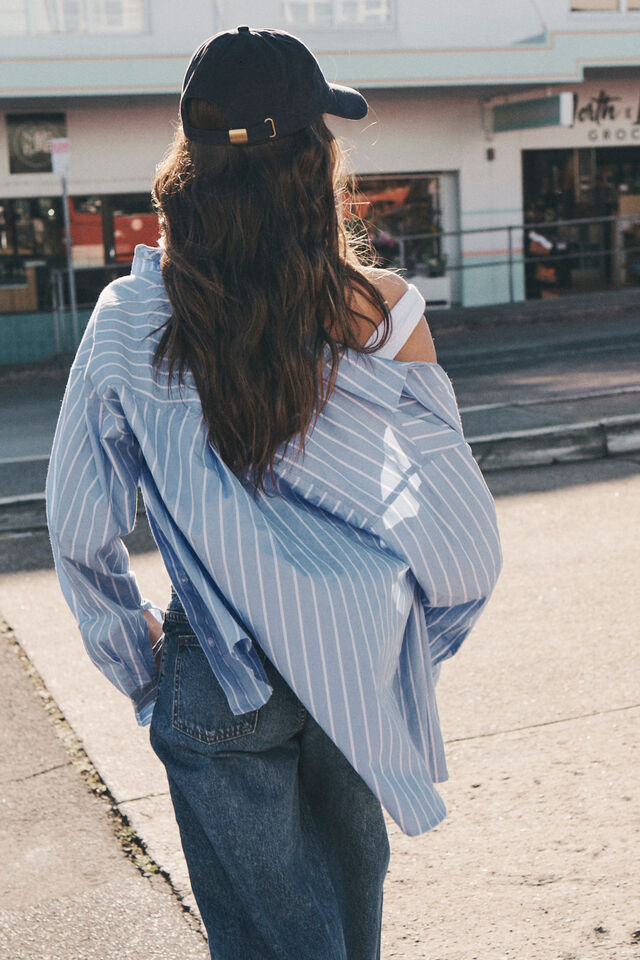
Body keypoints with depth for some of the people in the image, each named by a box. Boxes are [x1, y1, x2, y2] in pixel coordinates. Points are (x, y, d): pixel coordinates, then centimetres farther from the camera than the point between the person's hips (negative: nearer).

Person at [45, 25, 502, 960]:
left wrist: (139, 657, 12)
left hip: (219, 690, -1)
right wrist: (412, 637, 10)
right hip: (355, 664, 2)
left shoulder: (128, 321, -13)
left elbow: (80, 532, -4)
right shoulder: (379, 312, -14)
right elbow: (461, 524, -8)